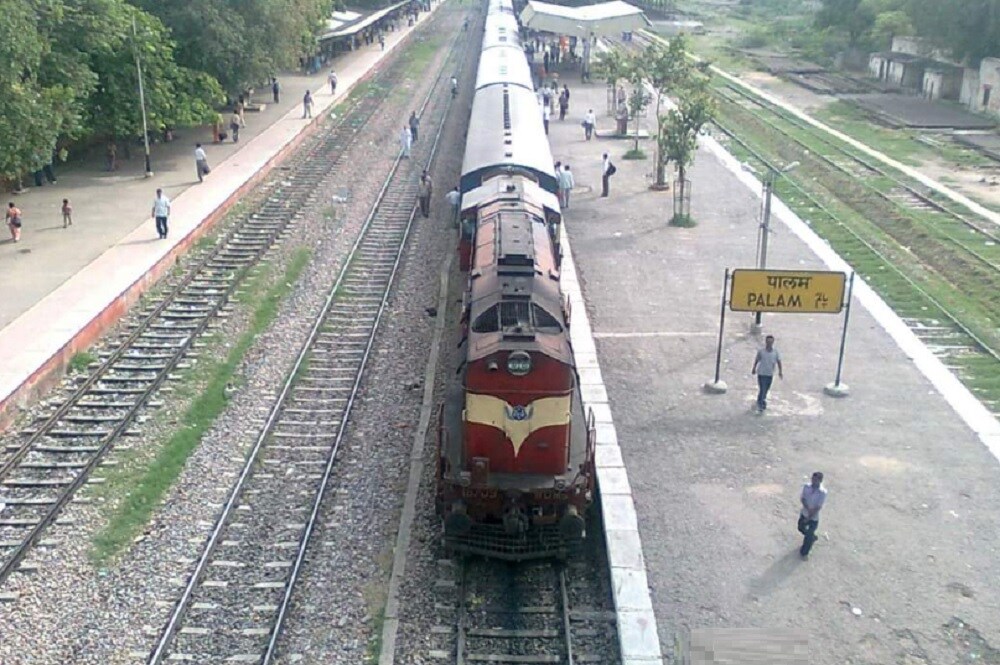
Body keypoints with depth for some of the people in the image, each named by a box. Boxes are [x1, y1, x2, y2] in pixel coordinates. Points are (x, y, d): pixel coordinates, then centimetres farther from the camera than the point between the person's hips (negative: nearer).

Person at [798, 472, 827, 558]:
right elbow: (802, 499, -11)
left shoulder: (823, 492, -26)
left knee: (809, 535, 7)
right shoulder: (806, 486, -15)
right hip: (804, 513, 5)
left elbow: (818, 507, -23)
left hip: (814, 517, -5)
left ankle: (804, 552, 29)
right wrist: (808, 509, -27)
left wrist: (809, 517, -20)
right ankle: (813, 538, 55)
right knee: (801, 528, 25)